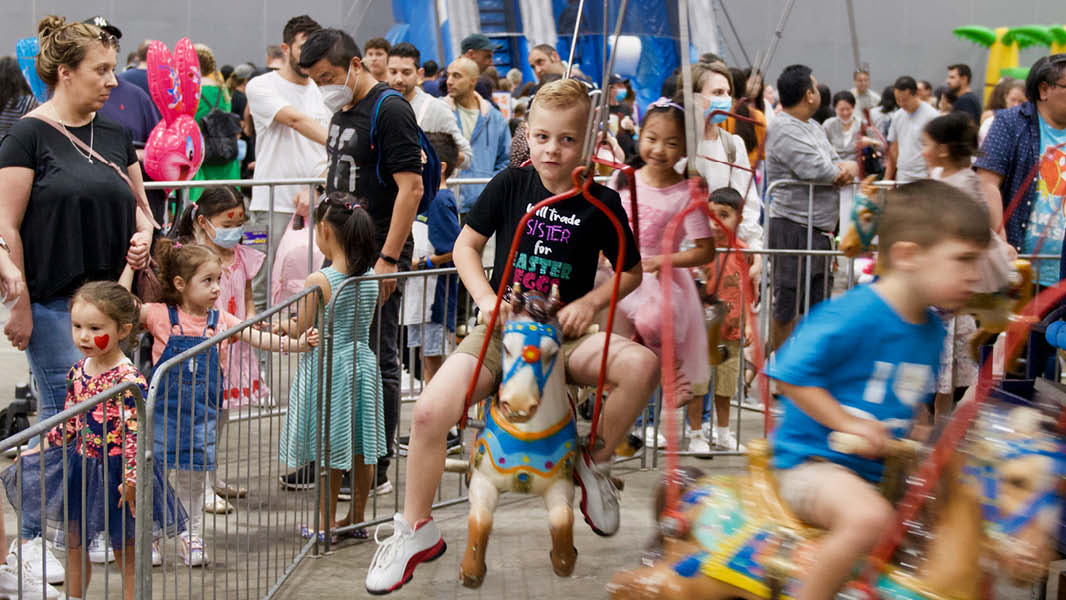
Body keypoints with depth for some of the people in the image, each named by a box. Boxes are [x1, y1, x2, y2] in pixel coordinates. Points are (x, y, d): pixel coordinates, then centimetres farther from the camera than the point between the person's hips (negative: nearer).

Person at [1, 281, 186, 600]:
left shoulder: (130, 380, -21)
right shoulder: (77, 372, 1)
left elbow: (135, 433, -23)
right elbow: (69, 423, 12)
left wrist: (131, 478, -27)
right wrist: (38, 449, 13)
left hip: (115, 470, -7)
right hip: (79, 467, 7)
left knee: (126, 553, 7)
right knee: (73, 543, 18)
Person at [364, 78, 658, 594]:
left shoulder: (601, 202, -3)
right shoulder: (510, 184, -2)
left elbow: (632, 271, 8)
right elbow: (465, 244, 8)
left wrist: (590, 301, -8)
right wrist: (485, 297, -7)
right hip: (502, 328, 0)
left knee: (642, 365, -29)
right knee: (429, 412, -21)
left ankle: (595, 463, -2)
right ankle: (416, 529, 2)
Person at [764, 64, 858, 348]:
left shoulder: (813, 127, 17)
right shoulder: (783, 129, -15)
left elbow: (836, 163, 16)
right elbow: (818, 170, -24)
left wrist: (850, 168, -10)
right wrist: (844, 169, -2)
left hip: (820, 229, 10)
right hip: (792, 230, -10)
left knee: (818, 304, 16)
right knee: (786, 309, -2)